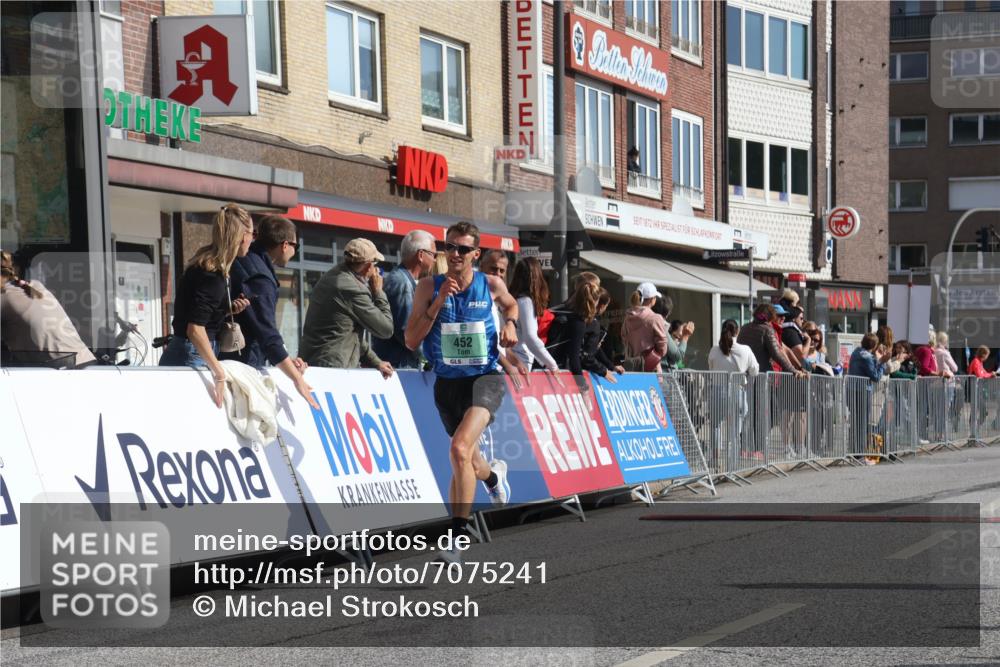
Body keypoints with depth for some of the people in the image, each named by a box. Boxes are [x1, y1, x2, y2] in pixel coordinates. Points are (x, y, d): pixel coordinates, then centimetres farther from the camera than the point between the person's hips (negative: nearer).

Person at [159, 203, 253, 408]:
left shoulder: (207, 264, 13)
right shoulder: (212, 275, -16)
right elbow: (195, 330, -22)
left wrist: (228, 310, 9)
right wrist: (219, 374, -20)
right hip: (191, 358, -9)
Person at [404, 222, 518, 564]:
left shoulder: (492, 285, -4)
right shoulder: (429, 287, -5)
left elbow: (511, 305, 21)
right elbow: (411, 341, -9)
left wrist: (510, 324, 0)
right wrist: (438, 303, -18)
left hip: (485, 378, -3)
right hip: (447, 382, 3)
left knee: (460, 449, -26)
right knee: (467, 461, 19)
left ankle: (456, 537, -20)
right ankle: (493, 474, 59)